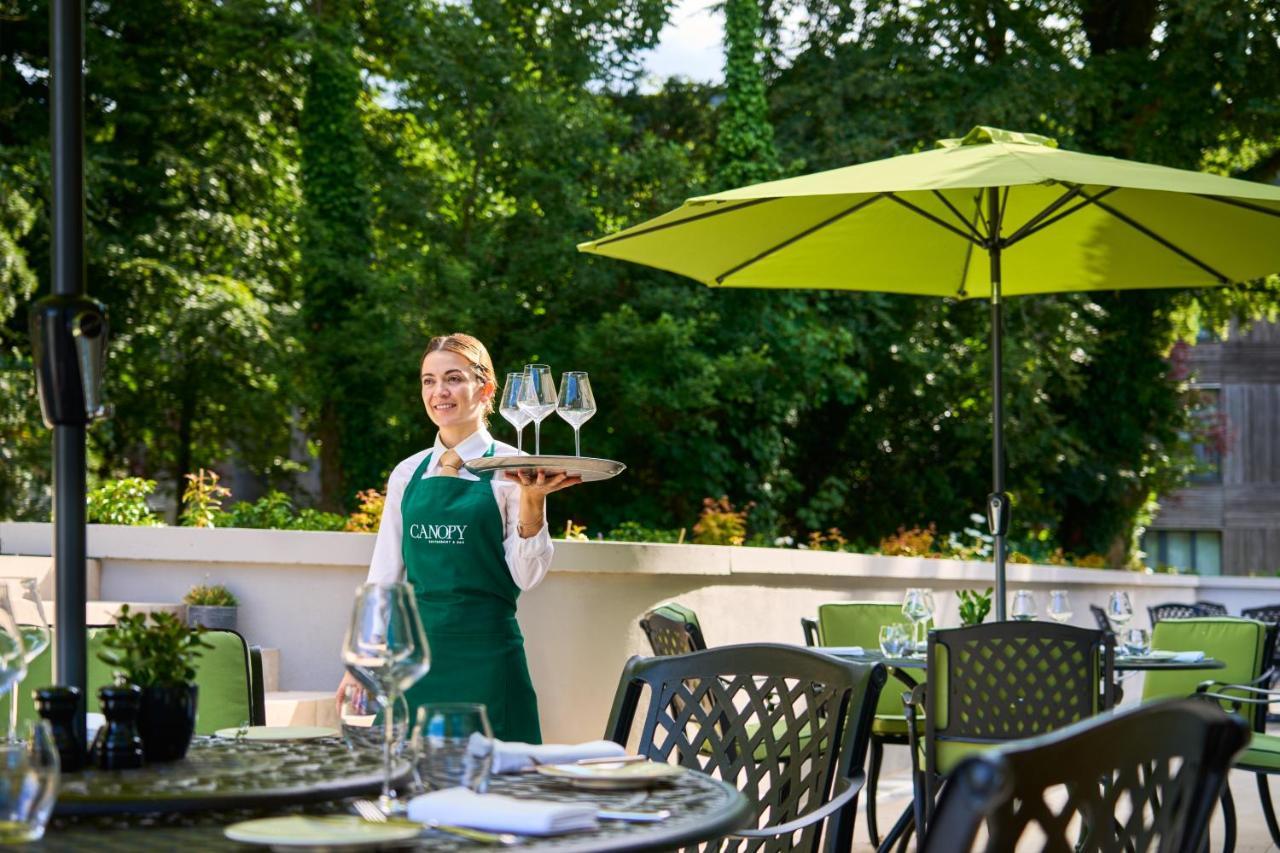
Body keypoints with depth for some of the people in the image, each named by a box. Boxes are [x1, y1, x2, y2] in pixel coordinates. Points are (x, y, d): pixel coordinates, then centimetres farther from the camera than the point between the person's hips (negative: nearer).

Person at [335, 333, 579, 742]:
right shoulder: (409, 473, 11)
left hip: (484, 651, -3)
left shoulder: (510, 469, 0)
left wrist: (531, 501, -20)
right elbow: (383, 574, 14)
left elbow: (526, 575, -6)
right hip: (417, 647, 4)